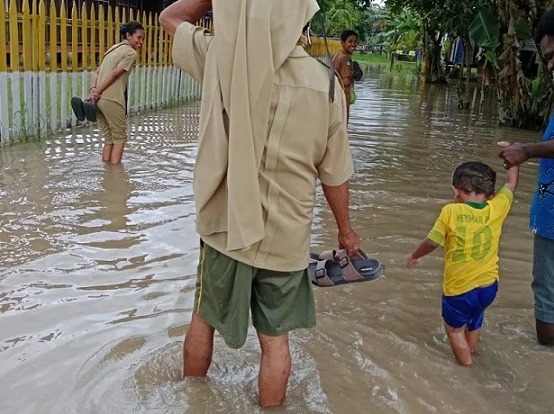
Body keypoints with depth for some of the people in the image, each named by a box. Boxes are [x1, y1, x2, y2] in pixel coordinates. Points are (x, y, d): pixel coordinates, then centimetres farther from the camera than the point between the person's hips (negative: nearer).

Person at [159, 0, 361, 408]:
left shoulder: (221, 59, -14)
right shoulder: (325, 83, -13)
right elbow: (334, 174, -3)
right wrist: (346, 230, 12)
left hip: (226, 226, 1)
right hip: (286, 237, -1)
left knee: (204, 320, 24)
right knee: (275, 340, 15)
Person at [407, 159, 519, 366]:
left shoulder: (450, 212, -17)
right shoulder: (497, 208, -8)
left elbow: (432, 242, -13)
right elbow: (511, 184, 9)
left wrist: (415, 256, 6)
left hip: (459, 288, -5)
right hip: (489, 286, 5)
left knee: (455, 328, 19)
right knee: (474, 321, 31)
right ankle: (469, 351, 53)